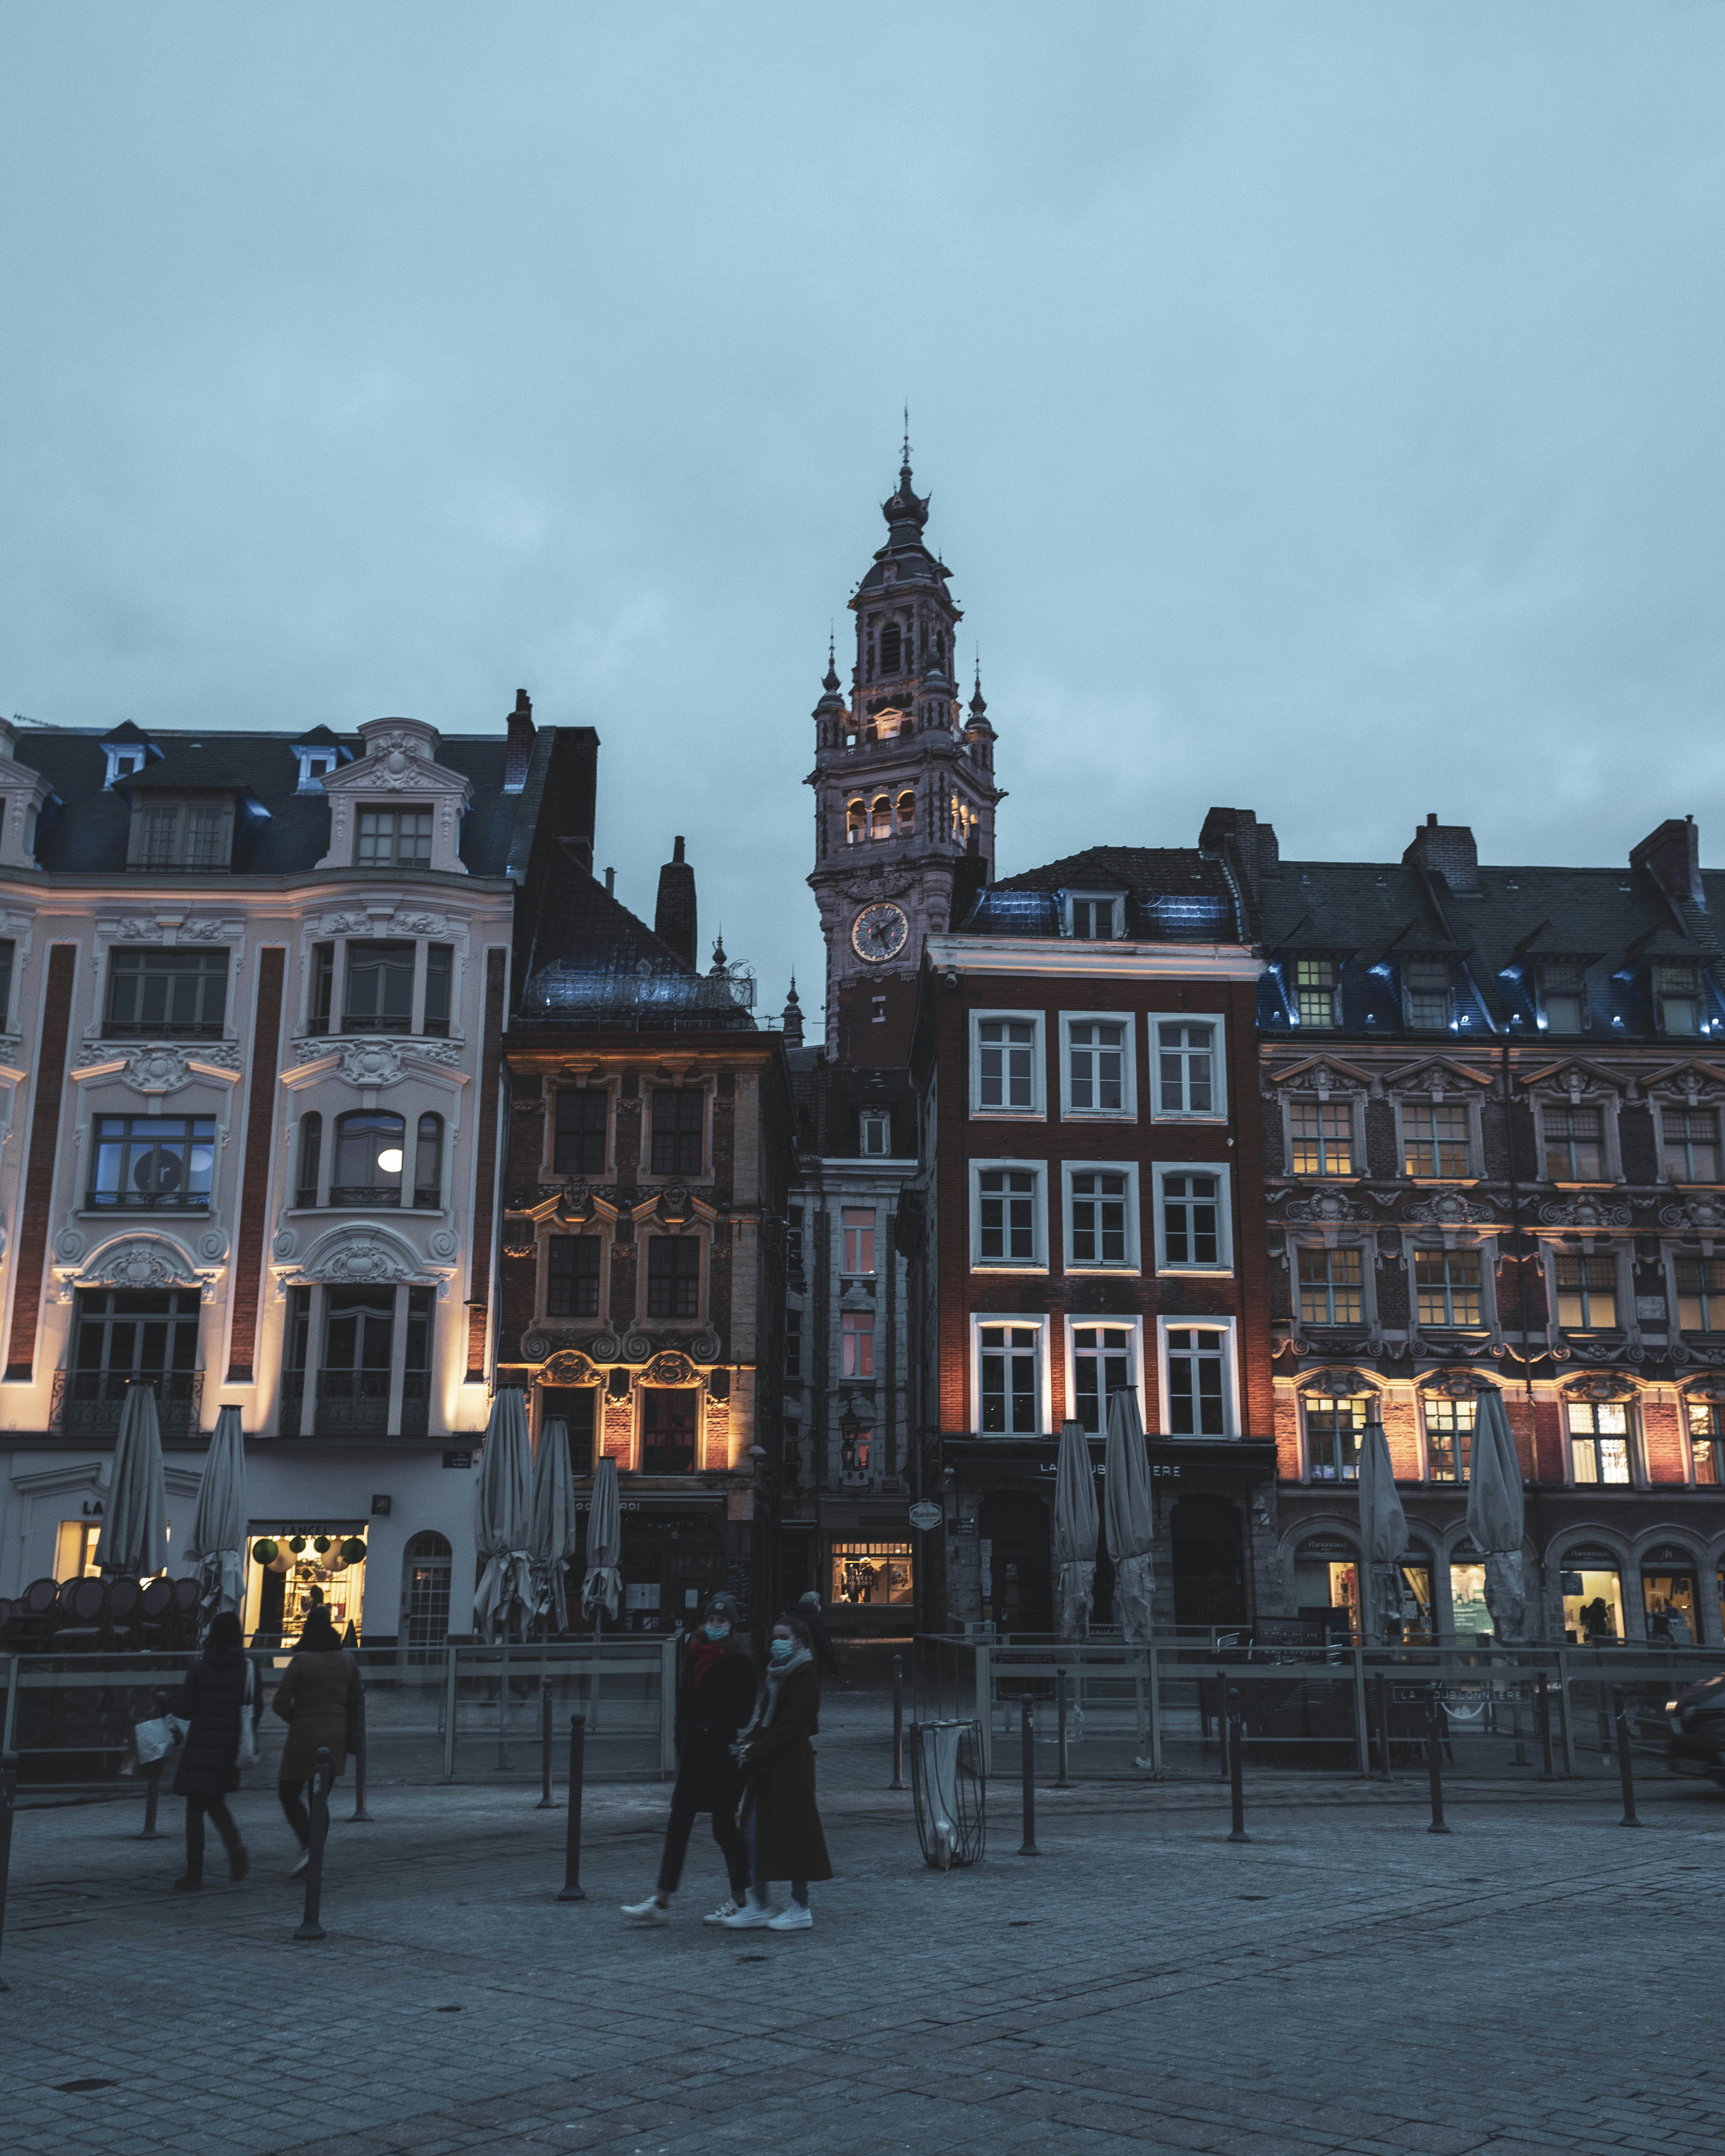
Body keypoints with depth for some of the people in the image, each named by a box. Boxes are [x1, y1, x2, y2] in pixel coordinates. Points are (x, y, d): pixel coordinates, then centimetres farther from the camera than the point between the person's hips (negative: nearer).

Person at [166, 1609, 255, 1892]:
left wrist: (170, 1702, 16)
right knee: (216, 1803, 21)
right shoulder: (247, 1669, -1)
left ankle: (194, 1873, 7)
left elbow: (186, 1710, -5)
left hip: (201, 1749, -4)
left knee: (195, 1809, 6)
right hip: (230, 1750, 4)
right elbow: (255, 1711, 2)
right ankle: (236, 1850, 1)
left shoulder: (199, 1669, -9)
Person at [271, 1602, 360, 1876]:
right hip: (336, 1736, 5)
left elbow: (281, 1702, -12)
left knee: (289, 1792, 6)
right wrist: (349, 1734, 17)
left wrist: (294, 1719, 6)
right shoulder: (347, 1659, 5)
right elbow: (355, 1698, 9)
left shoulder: (301, 1660, -11)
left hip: (304, 1735, -5)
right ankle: (315, 1863, 11)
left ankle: (307, 1848, -13)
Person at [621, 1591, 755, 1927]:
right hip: (693, 1752, 7)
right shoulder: (694, 1655, 11)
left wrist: (711, 1729, -16)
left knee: (724, 1825, 2)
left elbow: (741, 1710, -12)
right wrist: (683, 1744, 7)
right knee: (677, 1826, 6)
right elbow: (684, 1700, 13)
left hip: (721, 1752, -7)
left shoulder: (739, 1663, -8)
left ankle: (740, 1900, 15)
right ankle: (661, 1902, 9)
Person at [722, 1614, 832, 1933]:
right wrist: (749, 1742, 0)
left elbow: (792, 1725, -17)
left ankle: (800, 1908, 10)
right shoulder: (776, 1673, 15)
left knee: (791, 1832, -1)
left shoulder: (805, 1675, -12)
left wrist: (757, 1750, -17)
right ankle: (758, 1906, 14)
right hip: (767, 1764, 9)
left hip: (791, 1765, -9)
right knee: (753, 1831, 7)